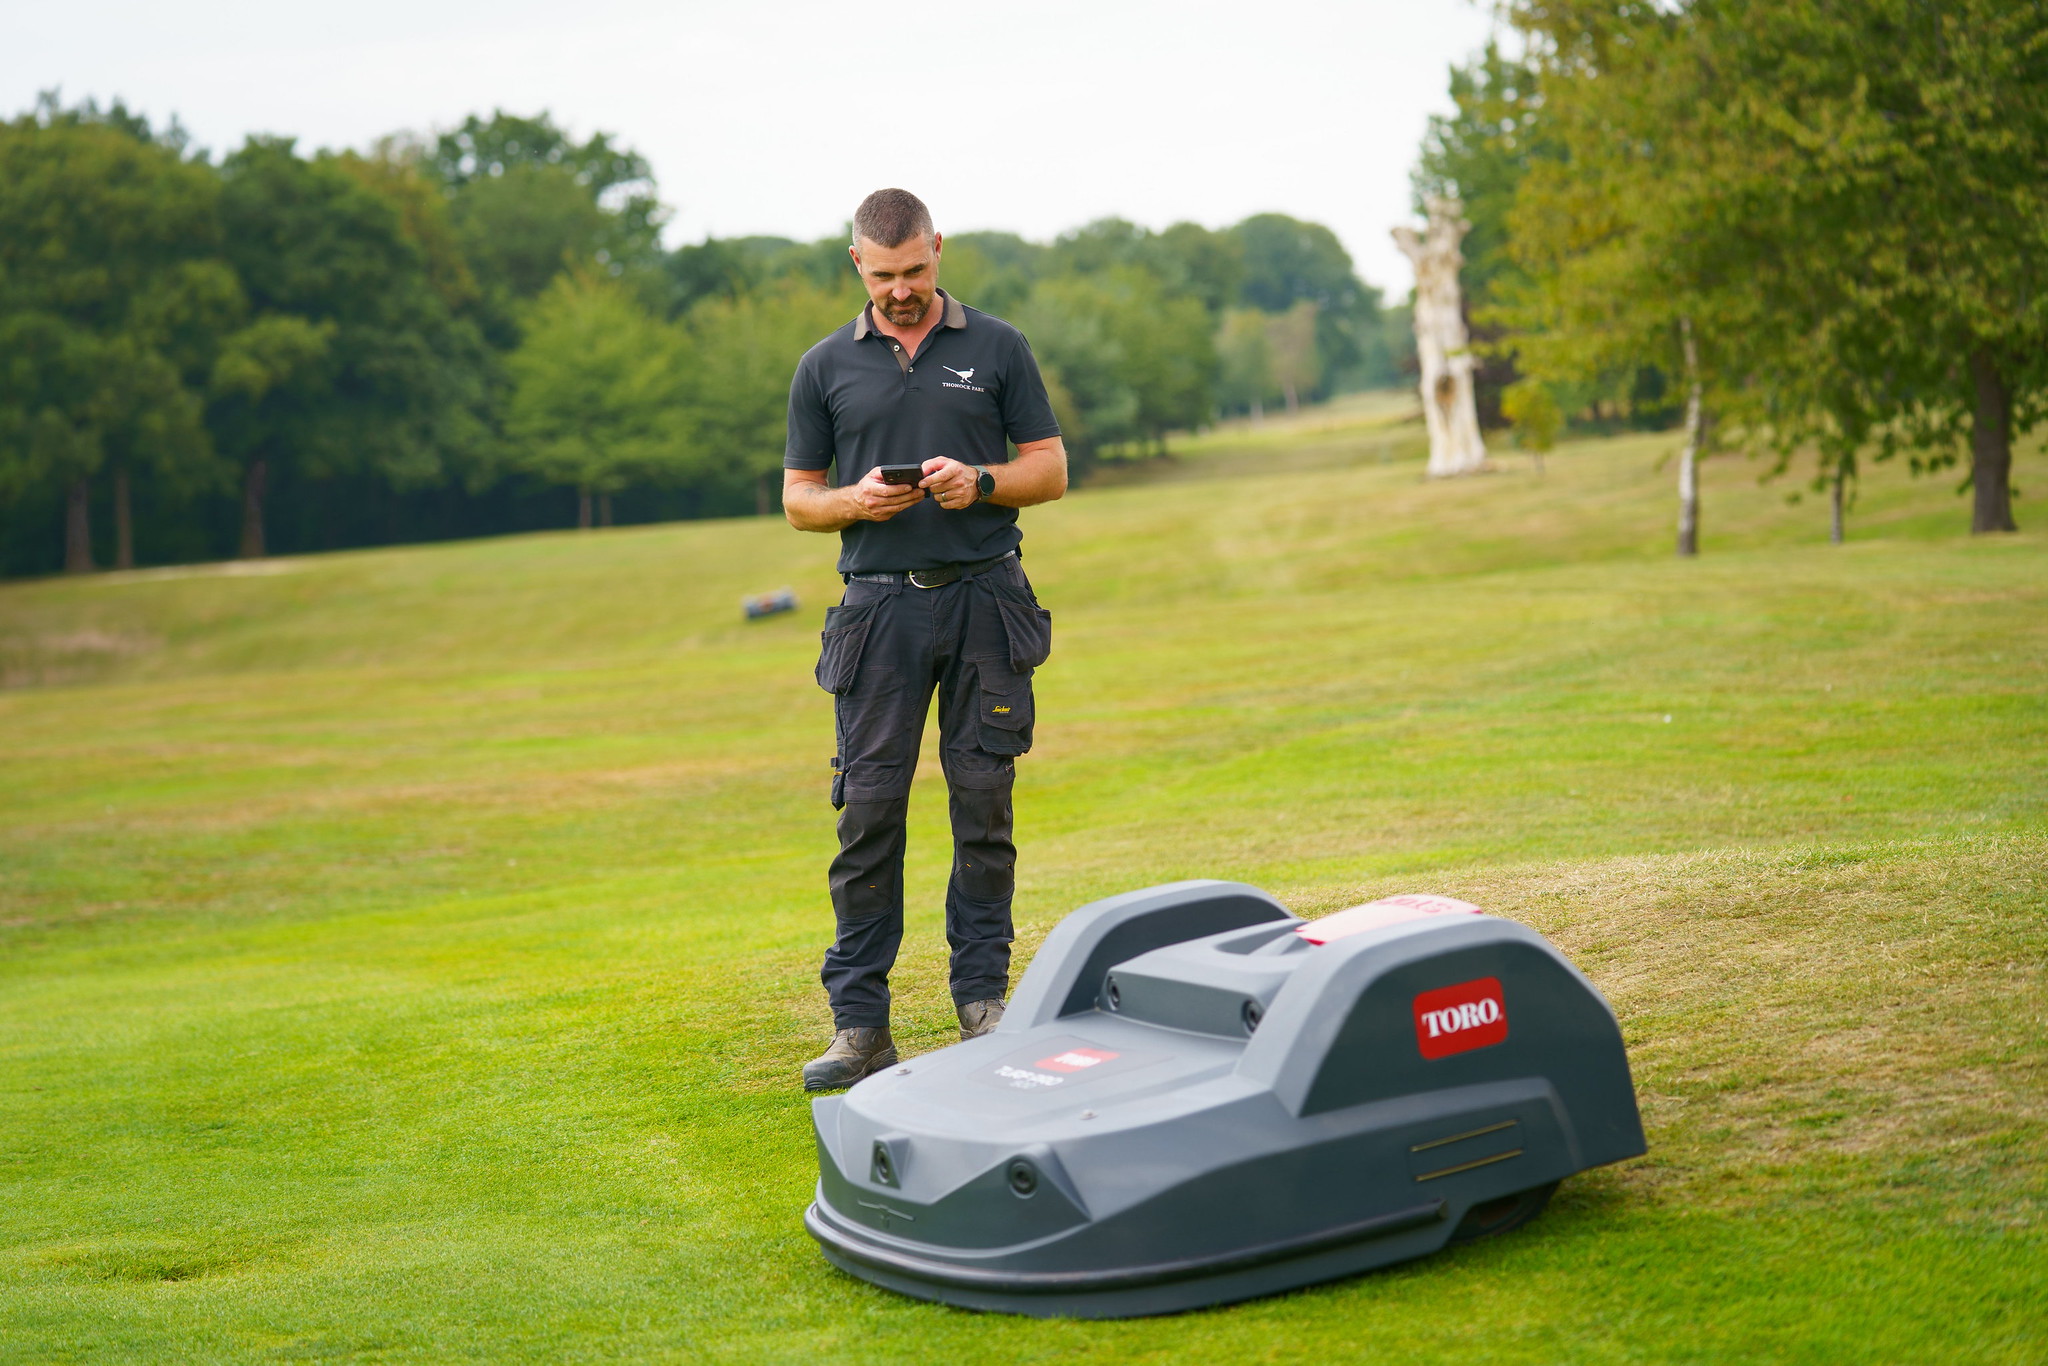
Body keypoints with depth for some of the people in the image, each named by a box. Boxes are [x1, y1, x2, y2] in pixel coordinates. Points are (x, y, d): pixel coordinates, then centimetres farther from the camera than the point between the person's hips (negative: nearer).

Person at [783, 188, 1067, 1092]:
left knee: (984, 804, 1)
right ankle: (860, 1024, 0)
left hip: (986, 600, 0)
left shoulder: (996, 349, 8)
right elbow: (797, 499, 12)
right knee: (868, 807, -3)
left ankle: (983, 999, 11)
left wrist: (979, 482, -11)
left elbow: (1050, 469, 7)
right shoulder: (827, 367, 10)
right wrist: (855, 500, -9)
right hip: (880, 606, 0)